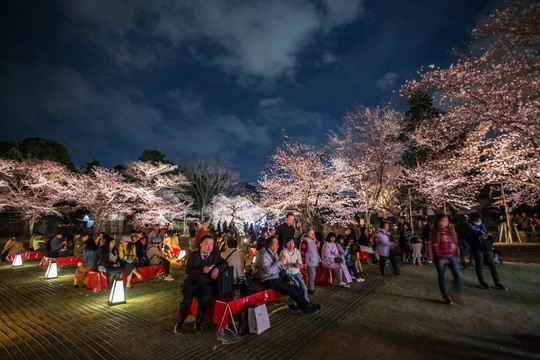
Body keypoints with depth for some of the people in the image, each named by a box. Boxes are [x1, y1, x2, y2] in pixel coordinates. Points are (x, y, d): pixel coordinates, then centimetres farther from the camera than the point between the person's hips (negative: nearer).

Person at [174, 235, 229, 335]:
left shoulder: (215, 255, 8)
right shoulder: (193, 255, 1)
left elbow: (225, 263, 9)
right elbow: (187, 270, -7)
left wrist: (217, 268, -11)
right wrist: (202, 270, -21)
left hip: (205, 284, 1)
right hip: (191, 283, -1)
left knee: (204, 299, -25)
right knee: (186, 301, -23)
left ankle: (198, 323, 0)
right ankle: (179, 323, 4)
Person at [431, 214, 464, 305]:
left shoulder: (451, 230, 5)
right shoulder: (435, 232, -6)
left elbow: (455, 243, 8)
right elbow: (435, 246, -9)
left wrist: (452, 254, -1)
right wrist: (440, 257, -13)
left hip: (451, 256, 3)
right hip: (440, 257, -3)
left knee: (458, 274, -10)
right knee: (441, 276, 6)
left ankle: (457, 294, 8)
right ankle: (445, 296, 21)